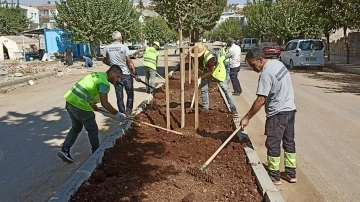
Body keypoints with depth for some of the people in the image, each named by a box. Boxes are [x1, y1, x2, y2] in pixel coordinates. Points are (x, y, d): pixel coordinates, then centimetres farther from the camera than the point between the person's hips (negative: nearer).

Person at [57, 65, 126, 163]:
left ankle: (65, 150, 17)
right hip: (80, 105, -9)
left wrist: (92, 104, 34)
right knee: (93, 130, 9)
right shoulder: (104, 83, -12)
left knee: (76, 127, 23)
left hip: (70, 100, 9)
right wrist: (117, 114, -11)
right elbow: (104, 103, -19)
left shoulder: (98, 74, 17)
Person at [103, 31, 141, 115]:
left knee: (119, 96, 10)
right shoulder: (124, 47, -10)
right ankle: (128, 111, 10)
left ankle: (122, 113, 15)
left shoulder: (107, 48, 1)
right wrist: (136, 74, -8)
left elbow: (105, 61, 13)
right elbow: (129, 62, -12)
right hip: (126, 74, -3)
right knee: (130, 94, 13)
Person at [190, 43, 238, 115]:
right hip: (207, 71, 7)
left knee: (225, 88, -8)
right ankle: (205, 108, 12)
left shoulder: (209, 57, -41)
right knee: (203, 88, 0)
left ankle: (233, 108, -2)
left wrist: (201, 79, -29)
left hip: (217, 70, -7)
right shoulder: (197, 56, -18)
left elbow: (211, 72, -31)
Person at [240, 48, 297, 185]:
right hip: (290, 109, 10)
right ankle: (291, 174, 26)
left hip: (278, 113, -9)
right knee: (289, 142, 16)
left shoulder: (266, 74, -21)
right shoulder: (278, 63, 6)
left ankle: (274, 176, 11)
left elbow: (260, 100, -24)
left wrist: (247, 118, -18)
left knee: (273, 144, 2)